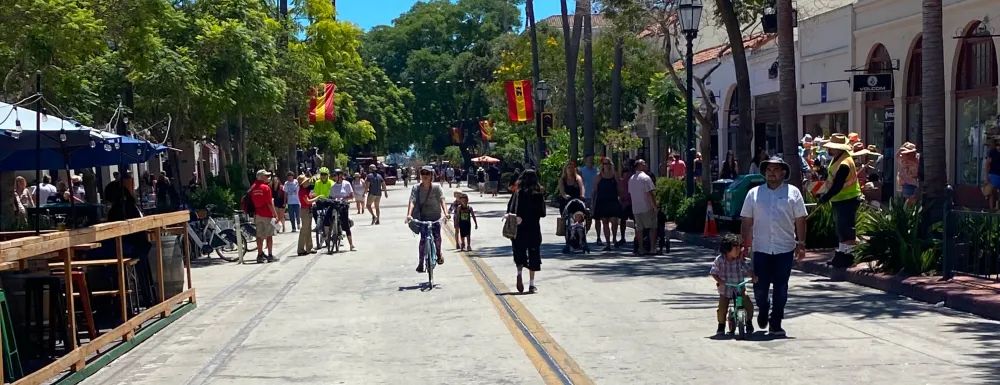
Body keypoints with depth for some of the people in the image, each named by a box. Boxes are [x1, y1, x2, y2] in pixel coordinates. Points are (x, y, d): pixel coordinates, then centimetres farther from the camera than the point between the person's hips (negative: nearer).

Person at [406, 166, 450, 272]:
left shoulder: (436, 187, -9)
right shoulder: (416, 188, -8)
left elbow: (442, 200, -18)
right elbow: (412, 202, -18)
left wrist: (446, 213, -34)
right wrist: (409, 215, -34)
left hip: (435, 217, 0)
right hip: (422, 217, 0)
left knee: (437, 237, -9)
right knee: (423, 239, -11)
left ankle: (438, 253, 24)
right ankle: (420, 263, -3)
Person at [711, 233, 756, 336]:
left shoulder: (740, 259, -6)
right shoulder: (719, 260, -11)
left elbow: (748, 269, -4)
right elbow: (713, 272, -7)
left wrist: (753, 276, -23)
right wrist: (720, 281, -22)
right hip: (725, 289, -1)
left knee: (749, 306, -13)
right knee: (722, 309, -14)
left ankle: (749, 323, 12)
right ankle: (721, 326, 13)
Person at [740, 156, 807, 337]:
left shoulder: (793, 193, 4)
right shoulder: (754, 193, 7)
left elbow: (800, 220, 4)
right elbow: (747, 221, 8)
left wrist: (801, 244, -1)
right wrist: (744, 244, 4)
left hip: (785, 249, 0)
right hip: (761, 249, 1)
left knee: (781, 288, 3)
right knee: (760, 287, 2)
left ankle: (776, 323, 12)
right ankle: (763, 311, 31)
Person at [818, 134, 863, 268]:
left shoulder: (844, 165, -27)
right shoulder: (838, 158, 5)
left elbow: (837, 187, -26)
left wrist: (825, 198, -19)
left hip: (847, 200, -11)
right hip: (839, 200, 11)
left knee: (845, 229, -7)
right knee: (840, 228, 18)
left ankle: (849, 256, -1)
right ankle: (842, 253, 28)